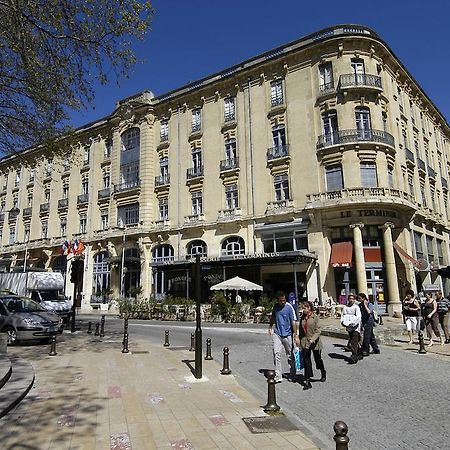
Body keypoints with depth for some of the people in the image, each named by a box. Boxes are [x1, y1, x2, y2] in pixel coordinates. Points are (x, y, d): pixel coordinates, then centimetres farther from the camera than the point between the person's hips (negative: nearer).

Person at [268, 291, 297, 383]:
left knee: (290, 354, 12)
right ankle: (278, 376, -3)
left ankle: (292, 373, 33)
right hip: (277, 333, 2)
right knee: (276, 354, -7)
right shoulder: (275, 306, 2)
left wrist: (295, 333, -11)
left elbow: (293, 321, -9)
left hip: (287, 334, -2)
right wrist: (270, 327, 15)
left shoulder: (289, 307, -10)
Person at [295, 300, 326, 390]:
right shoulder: (302, 317, 4)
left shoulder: (315, 317, -12)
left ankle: (323, 373, 43)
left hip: (315, 342, -4)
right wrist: (298, 338, 6)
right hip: (305, 342, 4)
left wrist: (313, 339, -26)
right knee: (306, 361, 1)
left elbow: (318, 330, -16)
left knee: (318, 359, 14)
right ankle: (307, 381, 7)